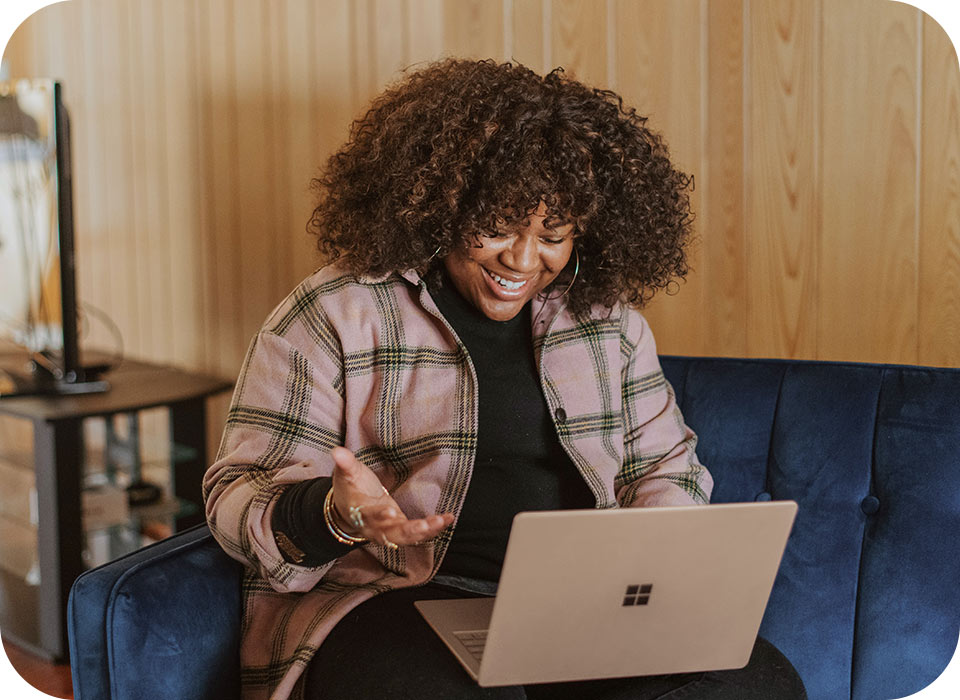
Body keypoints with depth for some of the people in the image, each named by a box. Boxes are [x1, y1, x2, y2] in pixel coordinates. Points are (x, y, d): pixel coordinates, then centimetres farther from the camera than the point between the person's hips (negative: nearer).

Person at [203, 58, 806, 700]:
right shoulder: (334, 317, -1)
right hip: (393, 601, -4)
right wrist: (334, 515, -25)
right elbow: (243, 493, -3)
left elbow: (664, 465, 20)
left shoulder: (607, 315, 13)